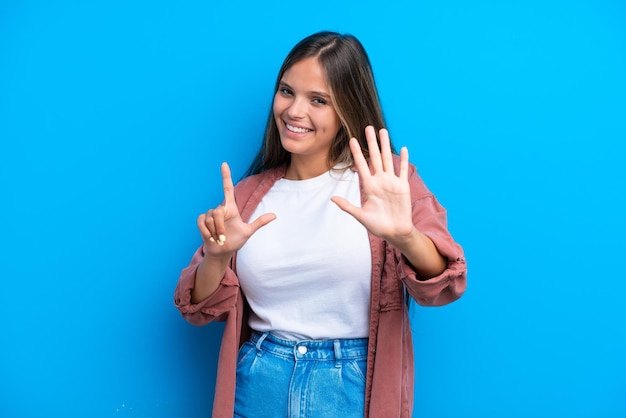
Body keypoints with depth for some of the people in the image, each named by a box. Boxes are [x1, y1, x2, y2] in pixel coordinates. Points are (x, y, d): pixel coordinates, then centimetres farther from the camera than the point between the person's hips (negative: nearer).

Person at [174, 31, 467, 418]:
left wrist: (405, 236, -38)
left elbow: (441, 287, -18)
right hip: (258, 384, 3)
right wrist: (218, 256, -17)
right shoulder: (249, 193, 3)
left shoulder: (385, 181, -6)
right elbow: (203, 309, 4)